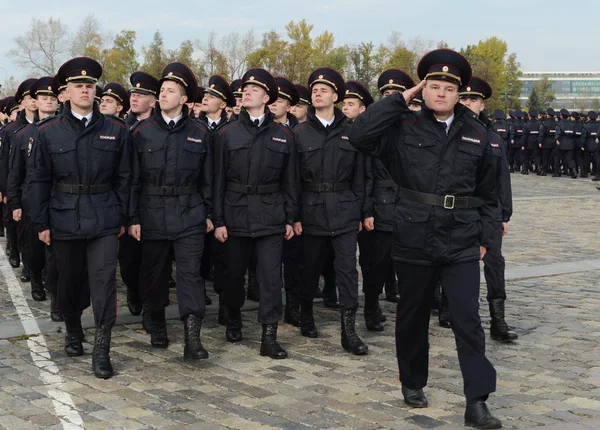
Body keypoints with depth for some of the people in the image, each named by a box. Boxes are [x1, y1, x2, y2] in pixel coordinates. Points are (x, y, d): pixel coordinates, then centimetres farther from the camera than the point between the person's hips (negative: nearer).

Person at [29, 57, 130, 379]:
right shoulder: (47, 133, 1)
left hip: (104, 220, -1)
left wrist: (123, 217, 3)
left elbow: (123, 178, 5)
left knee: (104, 280, -7)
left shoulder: (116, 131, 2)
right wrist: (41, 223, -2)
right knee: (70, 280, 13)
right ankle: (73, 331, 37)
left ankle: (102, 350, -3)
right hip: (64, 220, 1)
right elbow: (38, 181, 3)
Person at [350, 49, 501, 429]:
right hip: (414, 240, 0)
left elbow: (488, 193, 12)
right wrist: (400, 99, -11)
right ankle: (413, 383, 32)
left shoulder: (476, 134, 5)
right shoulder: (404, 128, 0)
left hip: (462, 242, 0)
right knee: (413, 316, 13)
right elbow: (359, 135, -16)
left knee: (469, 320, -5)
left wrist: (485, 237, 8)